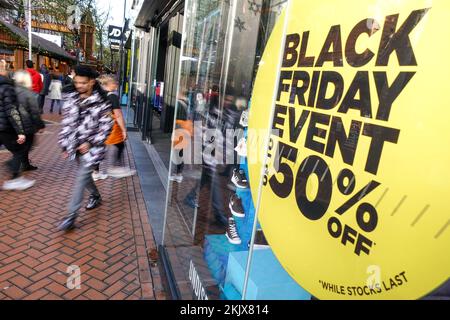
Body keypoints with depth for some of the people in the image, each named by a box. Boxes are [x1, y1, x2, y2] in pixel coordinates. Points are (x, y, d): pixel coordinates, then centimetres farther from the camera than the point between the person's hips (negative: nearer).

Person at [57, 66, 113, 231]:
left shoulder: (101, 101, -13)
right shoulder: (70, 97, 2)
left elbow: (106, 126, -11)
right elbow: (66, 121, 6)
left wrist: (90, 143, -16)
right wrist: (65, 144, 5)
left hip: (91, 146, -5)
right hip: (75, 144, 6)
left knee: (82, 177, -6)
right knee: (85, 174, 19)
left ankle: (72, 216, 1)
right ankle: (95, 196, 46)